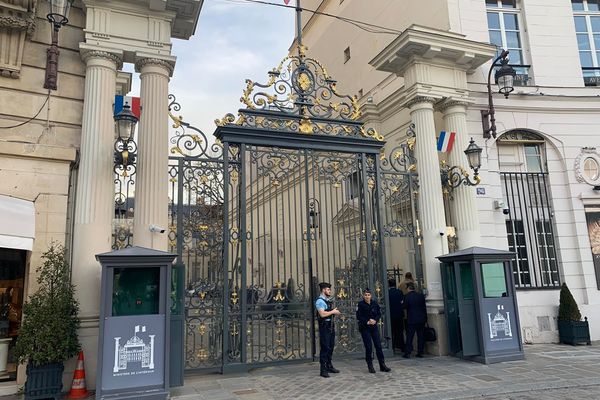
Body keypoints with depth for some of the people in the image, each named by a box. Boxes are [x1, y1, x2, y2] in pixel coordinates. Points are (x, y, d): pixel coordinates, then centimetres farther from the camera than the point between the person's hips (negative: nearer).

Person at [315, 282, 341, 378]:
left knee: (331, 347, 15)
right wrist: (333, 311, -14)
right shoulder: (320, 301, -14)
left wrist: (335, 312, 10)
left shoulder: (329, 300, 15)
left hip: (331, 326, 9)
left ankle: (329, 366, 26)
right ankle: (323, 370, -1)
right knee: (325, 347, -6)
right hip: (324, 326, -9)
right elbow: (322, 314, -25)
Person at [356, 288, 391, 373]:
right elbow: (358, 317, -9)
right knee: (368, 347, -1)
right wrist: (367, 322, -18)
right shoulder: (360, 304, -7)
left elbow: (379, 314, 7)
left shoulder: (375, 303, 2)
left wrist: (375, 320, -10)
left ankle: (382, 365, 12)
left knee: (378, 345, 3)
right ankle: (370, 366, 10)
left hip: (374, 327, 3)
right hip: (364, 328, -3)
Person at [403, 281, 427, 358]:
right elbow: (424, 307, 6)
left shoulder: (407, 296, -11)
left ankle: (408, 353, 2)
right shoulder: (421, 295, 2)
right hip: (421, 319, 4)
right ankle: (420, 352, 12)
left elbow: (405, 307, -7)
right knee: (421, 336, 10)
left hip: (411, 320, -3)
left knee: (409, 336, 2)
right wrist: (425, 318, 12)